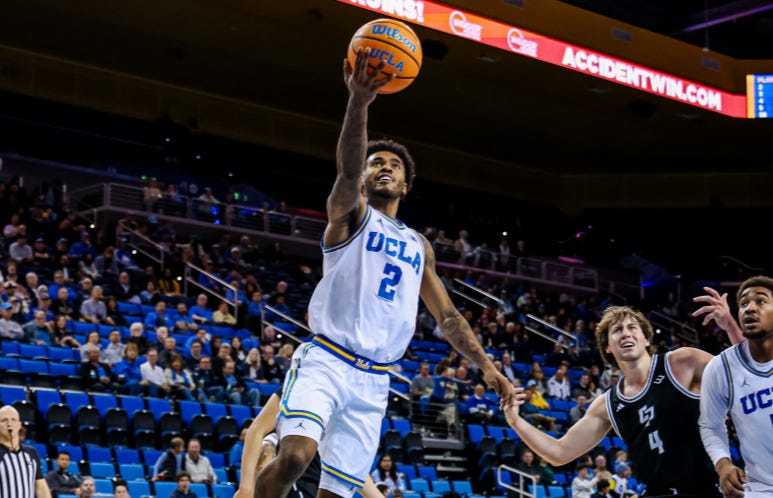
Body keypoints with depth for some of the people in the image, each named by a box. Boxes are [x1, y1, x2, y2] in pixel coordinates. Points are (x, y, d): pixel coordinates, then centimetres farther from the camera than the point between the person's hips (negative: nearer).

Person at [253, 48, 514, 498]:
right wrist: (359, 101, -34)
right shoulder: (350, 214, 5)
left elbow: (447, 314, 25)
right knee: (295, 455, -29)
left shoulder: (419, 245, 21)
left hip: (373, 382, 5)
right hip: (327, 362, -5)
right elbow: (347, 169, -17)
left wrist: (486, 365, 14)